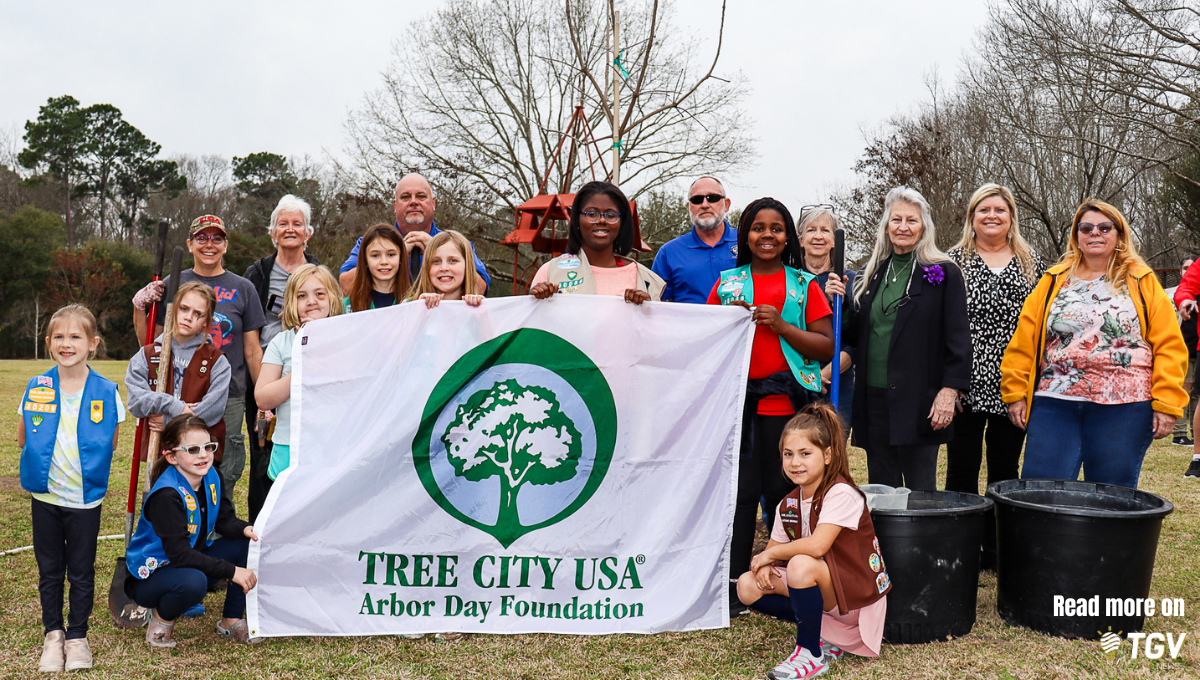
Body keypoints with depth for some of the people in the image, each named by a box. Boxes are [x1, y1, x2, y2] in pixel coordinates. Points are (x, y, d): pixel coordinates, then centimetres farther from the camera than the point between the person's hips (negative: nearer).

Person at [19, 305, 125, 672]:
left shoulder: (106, 392, -7)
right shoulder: (36, 388, -2)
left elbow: (110, 444, 3)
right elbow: (23, 439, 7)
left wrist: (85, 462, -7)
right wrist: (46, 457, -3)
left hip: (86, 499, -2)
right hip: (44, 495, 2)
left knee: (81, 572, 9)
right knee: (49, 570, 13)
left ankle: (78, 636, 25)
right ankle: (53, 634, 29)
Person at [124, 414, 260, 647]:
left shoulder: (210, 477, -2)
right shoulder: (166, 495, -28)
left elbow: (225, 521, 2)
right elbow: (179, 554, -32)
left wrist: (245, 529, -23)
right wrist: (231, 571, -33)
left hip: (193, 562, 8)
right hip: (151, 574, -8)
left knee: (247, 543, -12)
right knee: (193, 582, -40)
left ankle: (232, 620, 1)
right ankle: (162, 617, -5)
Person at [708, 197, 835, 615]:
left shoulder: (804, 284, 9)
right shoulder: (727, 282, 14)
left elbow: (826, 348, 4)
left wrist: (781, 326, -9)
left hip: (787, 404, -1)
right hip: (736, 400, 1)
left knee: (783, 492, 0)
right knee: (739, 490, 0)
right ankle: (733, 585, 8)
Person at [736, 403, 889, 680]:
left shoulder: (841, 494, -20)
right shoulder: (789, 504, 4)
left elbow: (817, 545, -33)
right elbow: (773, 549, 9)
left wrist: (771, 554, -19)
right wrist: (764, 564, -16)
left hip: (857, 596, -8)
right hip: (821, 588, 8)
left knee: (801, 565, -35)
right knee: (748, 586, -7)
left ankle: (811, 653, -14)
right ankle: (823, 635, 4)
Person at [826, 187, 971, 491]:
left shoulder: (943, 274, -1)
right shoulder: (872, 274, 14)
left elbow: (958, 338, -4)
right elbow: (854, 335, 17)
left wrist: (949, 390, -12)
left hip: (918, 401, -5)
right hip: (874, 398, 5)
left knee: (920, 494, -1)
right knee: (880, 491, 9)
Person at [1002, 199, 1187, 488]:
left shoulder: (1143, 282, 8)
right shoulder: (1053, 281, 12)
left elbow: (1169, 346, 3)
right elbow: (1023, 341, 8)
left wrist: (1166, 404, -5)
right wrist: (1016, 392, 1)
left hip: (1123, 408, -1)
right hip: (1054, 403, 1)